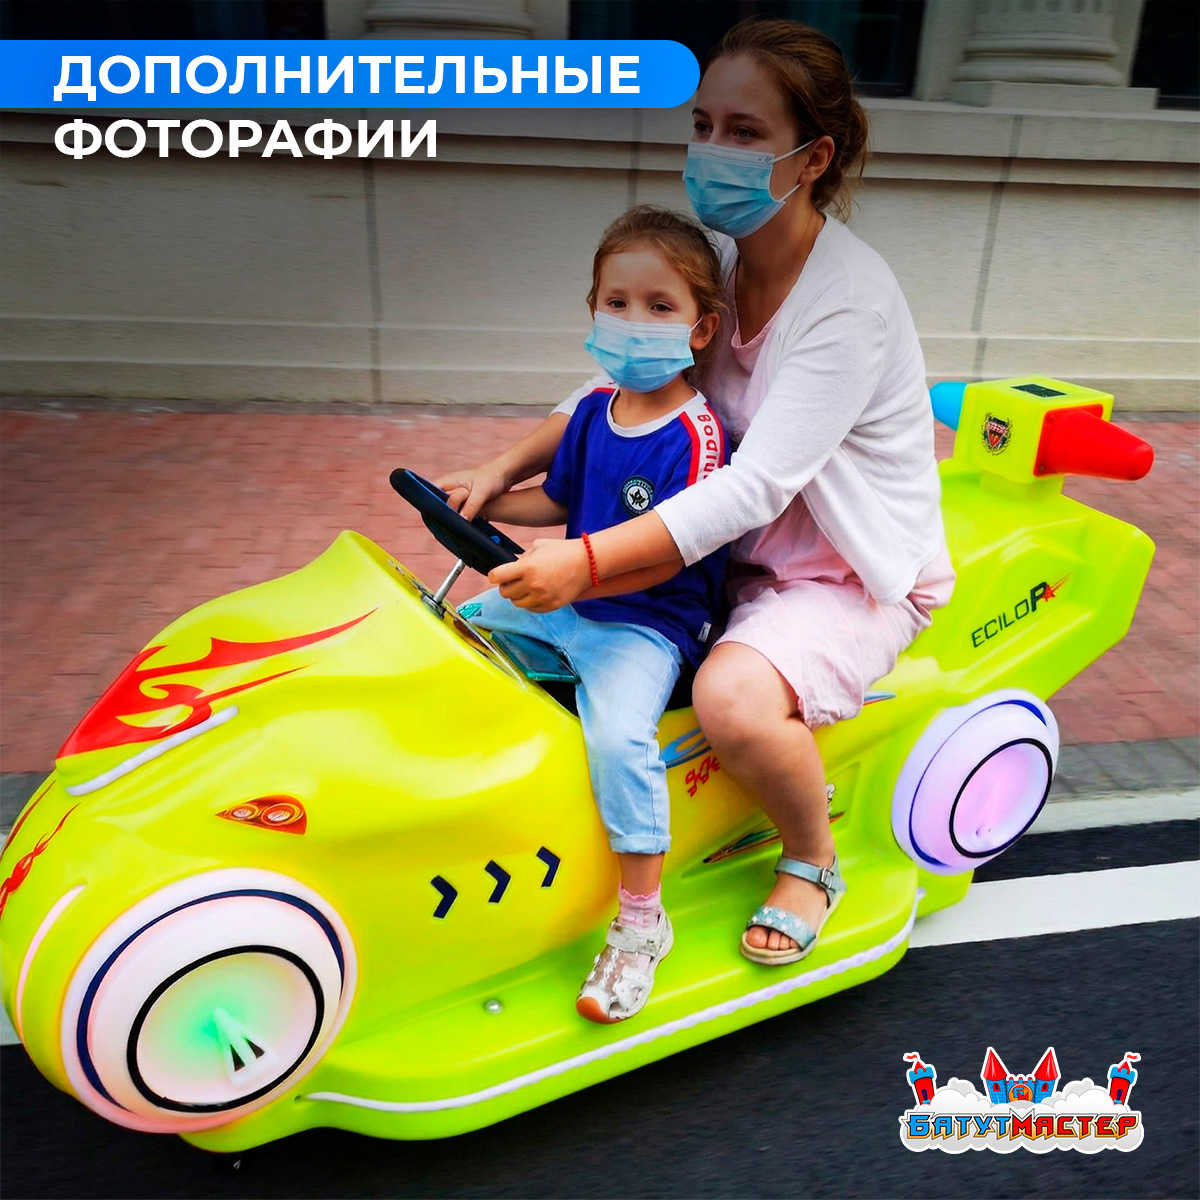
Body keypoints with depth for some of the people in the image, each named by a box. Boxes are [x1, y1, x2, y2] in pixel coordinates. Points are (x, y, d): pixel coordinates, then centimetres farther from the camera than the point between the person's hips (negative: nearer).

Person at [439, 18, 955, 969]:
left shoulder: (851, 300, -24)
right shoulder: (720, 262, -1)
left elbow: (760, 483, -32)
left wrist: (589, 561, -39)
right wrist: (502, 473, -10)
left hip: (857, 573, -7)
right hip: (742, 549, 7)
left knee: (732, 700, -32)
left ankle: (814, 862, -1)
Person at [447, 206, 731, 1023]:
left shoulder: (696, 434, -17)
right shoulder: (595, 408, 6)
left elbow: (664, 559, -23)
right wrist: (483, 502, 6)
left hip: (648, 625, -8)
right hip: (565, 604, 9)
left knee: (617, 735, -31)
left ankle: (642, 921, -13)